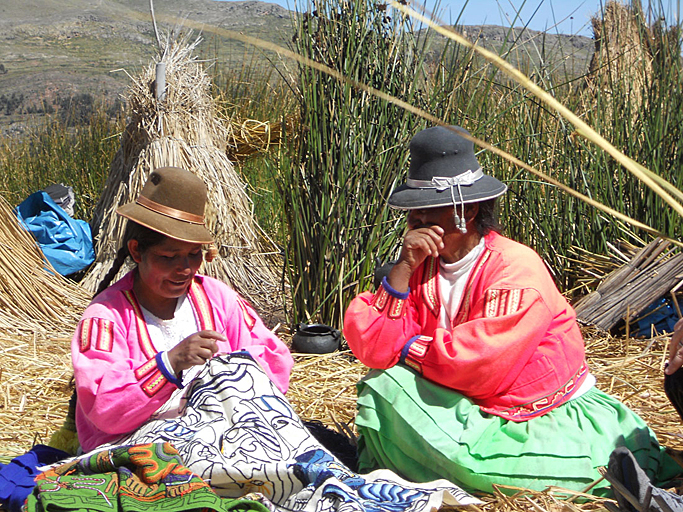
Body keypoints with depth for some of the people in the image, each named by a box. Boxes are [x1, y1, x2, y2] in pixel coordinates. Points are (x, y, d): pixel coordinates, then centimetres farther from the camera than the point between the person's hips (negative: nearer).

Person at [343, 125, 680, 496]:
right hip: (468, 411, 3)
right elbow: (370, 346, -10)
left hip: (550, 416, -3)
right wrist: (403, 268, -18)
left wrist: (406, 348, -11)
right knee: (382, 386, -16)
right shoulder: (419, 264, 0)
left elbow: (477, 364, -29)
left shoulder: (517, 268, -19)